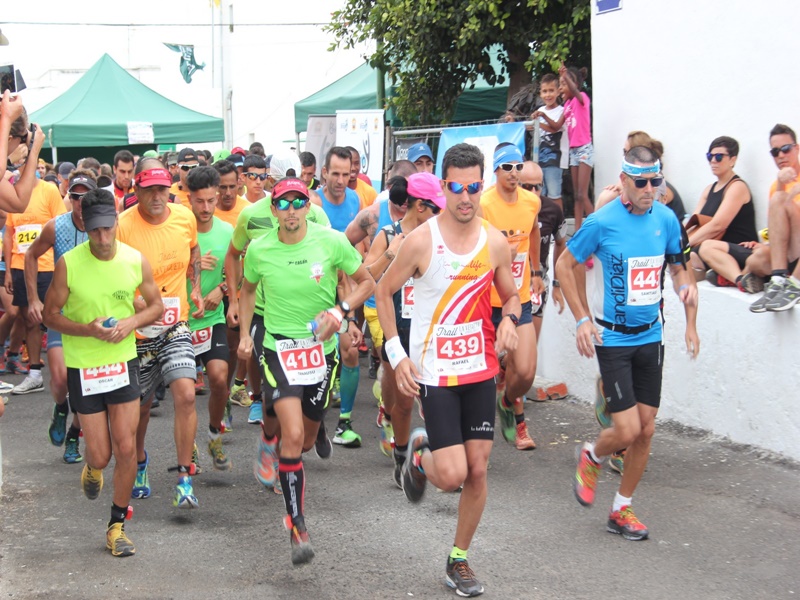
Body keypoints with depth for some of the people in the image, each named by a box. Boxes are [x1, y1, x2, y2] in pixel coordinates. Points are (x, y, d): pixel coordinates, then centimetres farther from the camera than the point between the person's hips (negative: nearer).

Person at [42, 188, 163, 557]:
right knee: (101, 455, 2)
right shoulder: (69, 264, -14)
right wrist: (88, 329, -21)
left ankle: (117, 525, 16)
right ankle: (91, 467, 41)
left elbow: (156, 305, 7)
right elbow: (51, 315, -5)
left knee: (126, 448, -1)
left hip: (123, 362, 2)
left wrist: (132, 322, -13)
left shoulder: (135, 260, -6)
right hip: (82, 367, -2)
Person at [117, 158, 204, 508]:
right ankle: (139, 462, 45)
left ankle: (184, 480, -8)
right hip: (138, 329, -2)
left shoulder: (185, 217, -2)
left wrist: (196, 289, 11)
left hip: (176, 325, 2)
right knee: (140, 405, 14)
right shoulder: (123, 226, -17)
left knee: (185, 394, -17)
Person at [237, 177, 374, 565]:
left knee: (307, 438, 17)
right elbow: (248, 290, 14)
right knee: (293, 435, -19)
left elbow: (366, 282, 1)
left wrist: (341, 311, -15)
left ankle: (274, 438, 55)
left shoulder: (332, 242, -9)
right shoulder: (258, 250, -6)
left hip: (321, 349, 2)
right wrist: (244, 334, 9)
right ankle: (297, 525, -8)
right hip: (279, 347, -2)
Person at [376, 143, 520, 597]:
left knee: (478, 470, 5)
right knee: (451, 475, -11)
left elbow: (511, 295, 14)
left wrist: (510, 319, -9)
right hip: (433, 372, -4)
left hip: (480, 369, 4)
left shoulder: (496, 242, 0)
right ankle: (420, 453, 26)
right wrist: (397, 354, -6)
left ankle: (459, 560, 24)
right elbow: (384, 291, 0)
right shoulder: (421, 240, -11)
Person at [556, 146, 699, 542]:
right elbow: (564, 265, -2)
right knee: (627, 430, -10)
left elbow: (677, 265, 16)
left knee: (646, 429, 7)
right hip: (613, 338, -5)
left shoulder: (666, 219, 0)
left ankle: (621, 509, 23)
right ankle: (591, 455, 25)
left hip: (650, 336, 5)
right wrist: (582, 320, -8)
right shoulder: (602, 222, -13)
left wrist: (687, 288, -6)